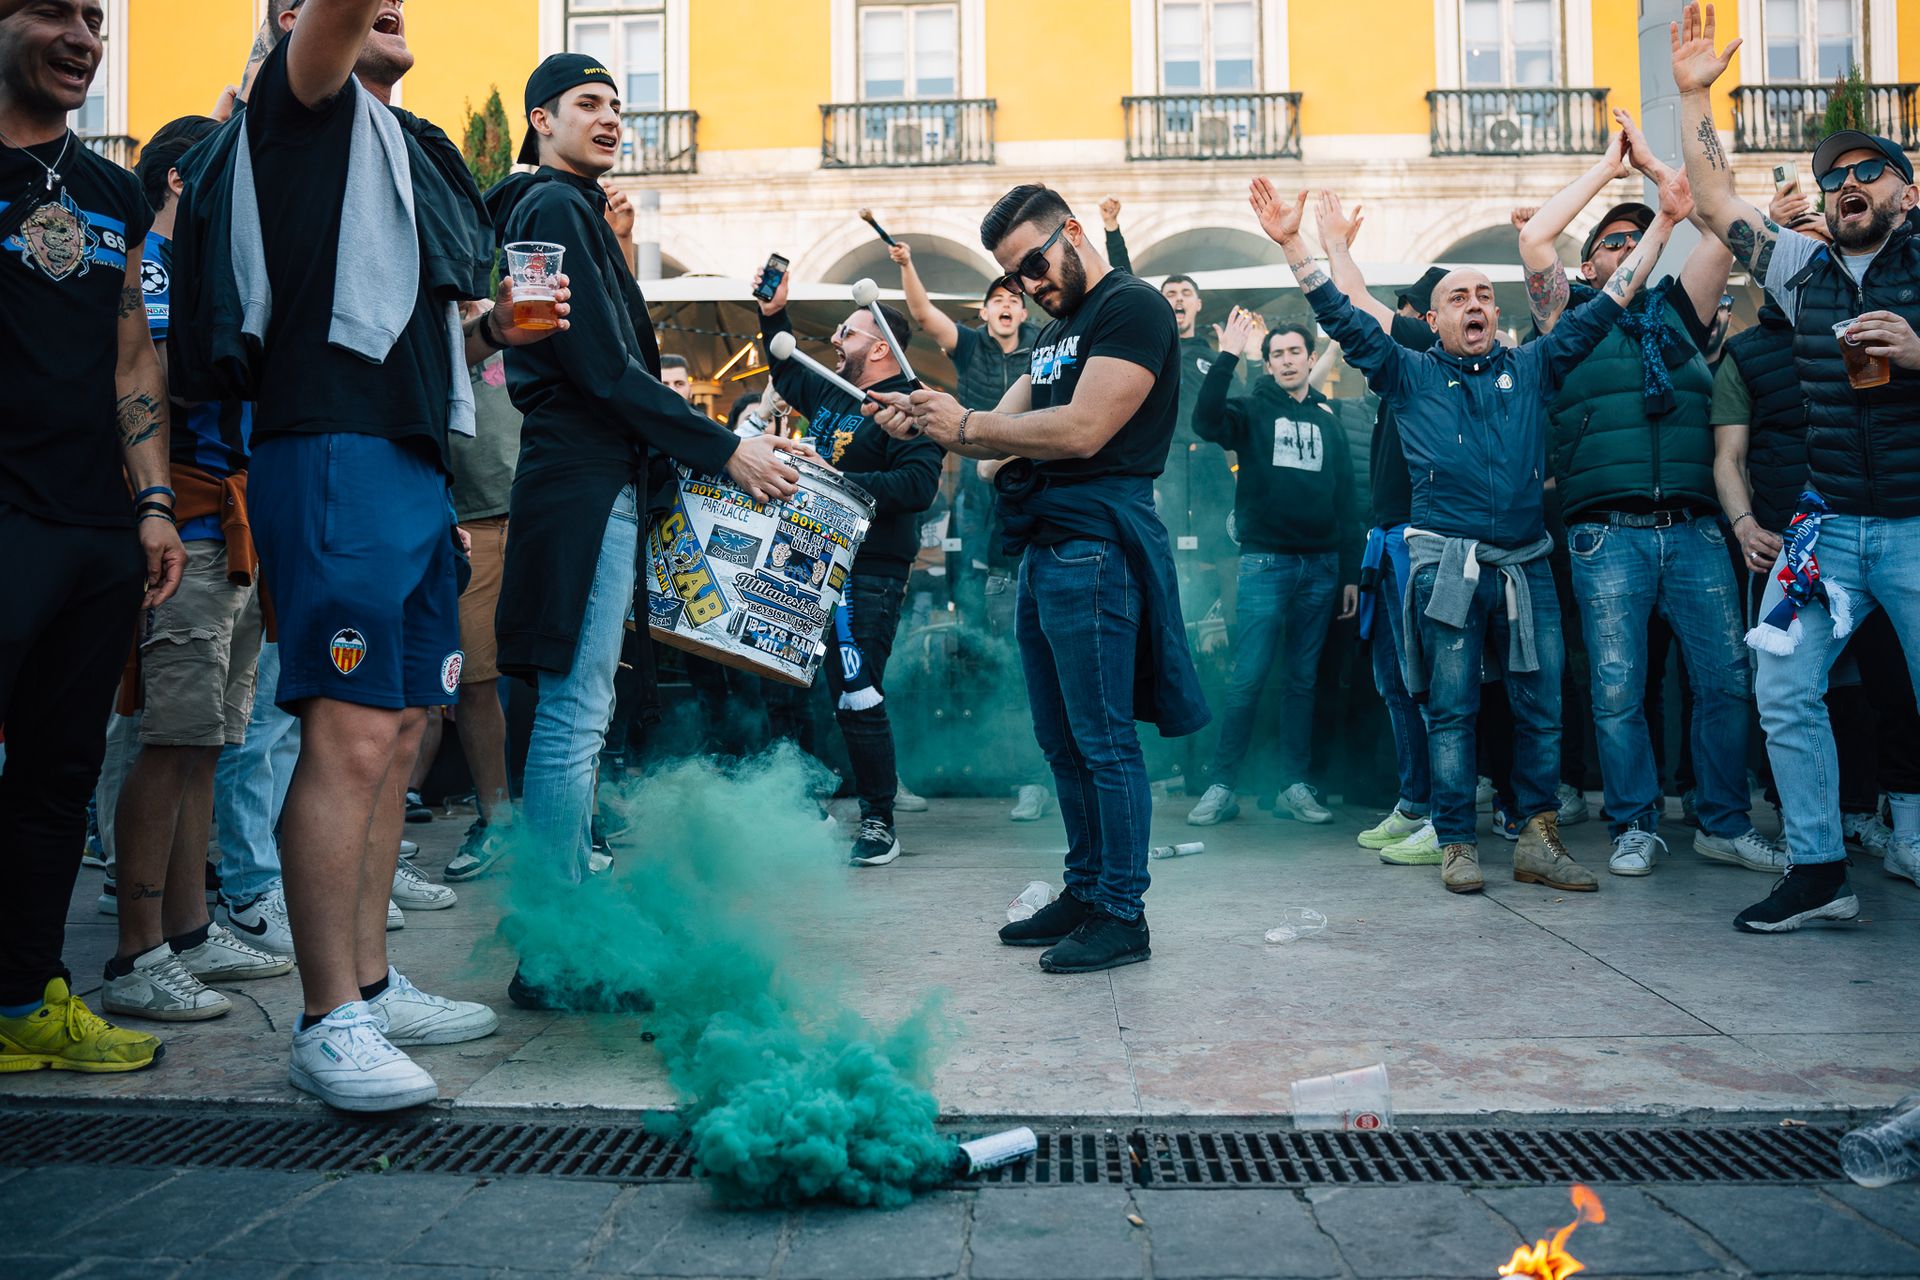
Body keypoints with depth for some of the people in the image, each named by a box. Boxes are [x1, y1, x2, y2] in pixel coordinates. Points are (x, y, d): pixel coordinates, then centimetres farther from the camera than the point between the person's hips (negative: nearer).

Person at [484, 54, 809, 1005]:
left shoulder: (567, 210, 24)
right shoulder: (555, 207, -7)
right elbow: (602, 366, -15)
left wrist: (707, 437, 17)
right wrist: (725, 451, -14)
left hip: (593, 480, 11)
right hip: (586, 486, -11)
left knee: (576, 716, 11)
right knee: (574, 719, -9)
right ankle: (553, 959, -5)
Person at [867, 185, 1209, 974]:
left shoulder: (1132, 307, -8)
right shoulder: (1058, 330, 23)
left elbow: (1080, 431, -18)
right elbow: (1008, 430, 18)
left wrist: (965, 424, -11)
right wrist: (921, 424, 1)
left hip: (1095, 547, -10)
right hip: (1044, 548, 10)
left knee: (1103, 739, -5)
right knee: (1062, 740, 13)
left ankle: (1123, 915, 2)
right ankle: (1085, 892, 23)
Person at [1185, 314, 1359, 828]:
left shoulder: (1328, 420, 14)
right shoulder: (1253, 411, 5)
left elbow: (1346, 500, 13)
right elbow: (1206, 421, -18)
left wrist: (1351, 573, 9)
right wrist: (1227, 356, -22)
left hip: (1321, 567, 3)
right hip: (1265, 561, -3)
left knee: (1302, 680, 7)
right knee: (1248, 678, -7)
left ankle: (1294, 787, 12)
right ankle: (1222, 786, -1)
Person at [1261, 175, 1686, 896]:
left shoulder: (1531, 369, 14)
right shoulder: (1411, 376, 9)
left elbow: (1604, 308, 15)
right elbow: (1344, 319, 1)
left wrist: (1662, 223, 11)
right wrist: (1292, 243, -8)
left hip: (1525, 564, 3)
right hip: (1445, 563, -3)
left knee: (1541, 707, 3)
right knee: (1451, 710, 1)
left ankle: (1538, 842, 12)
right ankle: (1457, 846, 8)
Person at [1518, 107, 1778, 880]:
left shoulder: (1678, 311, 19)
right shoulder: (1571, 319, 13)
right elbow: (1534, 238, 1)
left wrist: (1652, 165, 19)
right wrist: (1607, 166, 11)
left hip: (1695, 530, 3)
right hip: (1609, 534, -2)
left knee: (1725, 678, -1)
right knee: (1617, 690, -4)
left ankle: (1725, 825, 10)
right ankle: (1635, 828, 7)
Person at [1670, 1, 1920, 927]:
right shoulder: (1805, 271, 11)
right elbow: (1716, 203, 10)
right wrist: (1694, 95, 7)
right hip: (1828, 526, 4)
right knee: (1783, 689, -1)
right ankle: (1819, 872, 8)